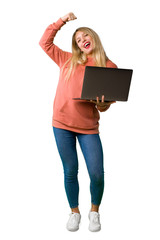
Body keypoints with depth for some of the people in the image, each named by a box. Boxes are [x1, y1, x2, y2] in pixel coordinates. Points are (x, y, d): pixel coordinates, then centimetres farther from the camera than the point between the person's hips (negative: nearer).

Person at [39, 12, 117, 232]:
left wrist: (102, 104, -20)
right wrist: (61, 22, 9)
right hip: (62, 124, 1)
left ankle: (94, 212, 22)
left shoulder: (109, 67, 2)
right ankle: (75, 212, 27)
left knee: (97, 173, -5)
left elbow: (105, 106, 3)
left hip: (88, 127, -1)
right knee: (70, 172, 7)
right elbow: (44, 42, 13)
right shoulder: (68, 60, 7)